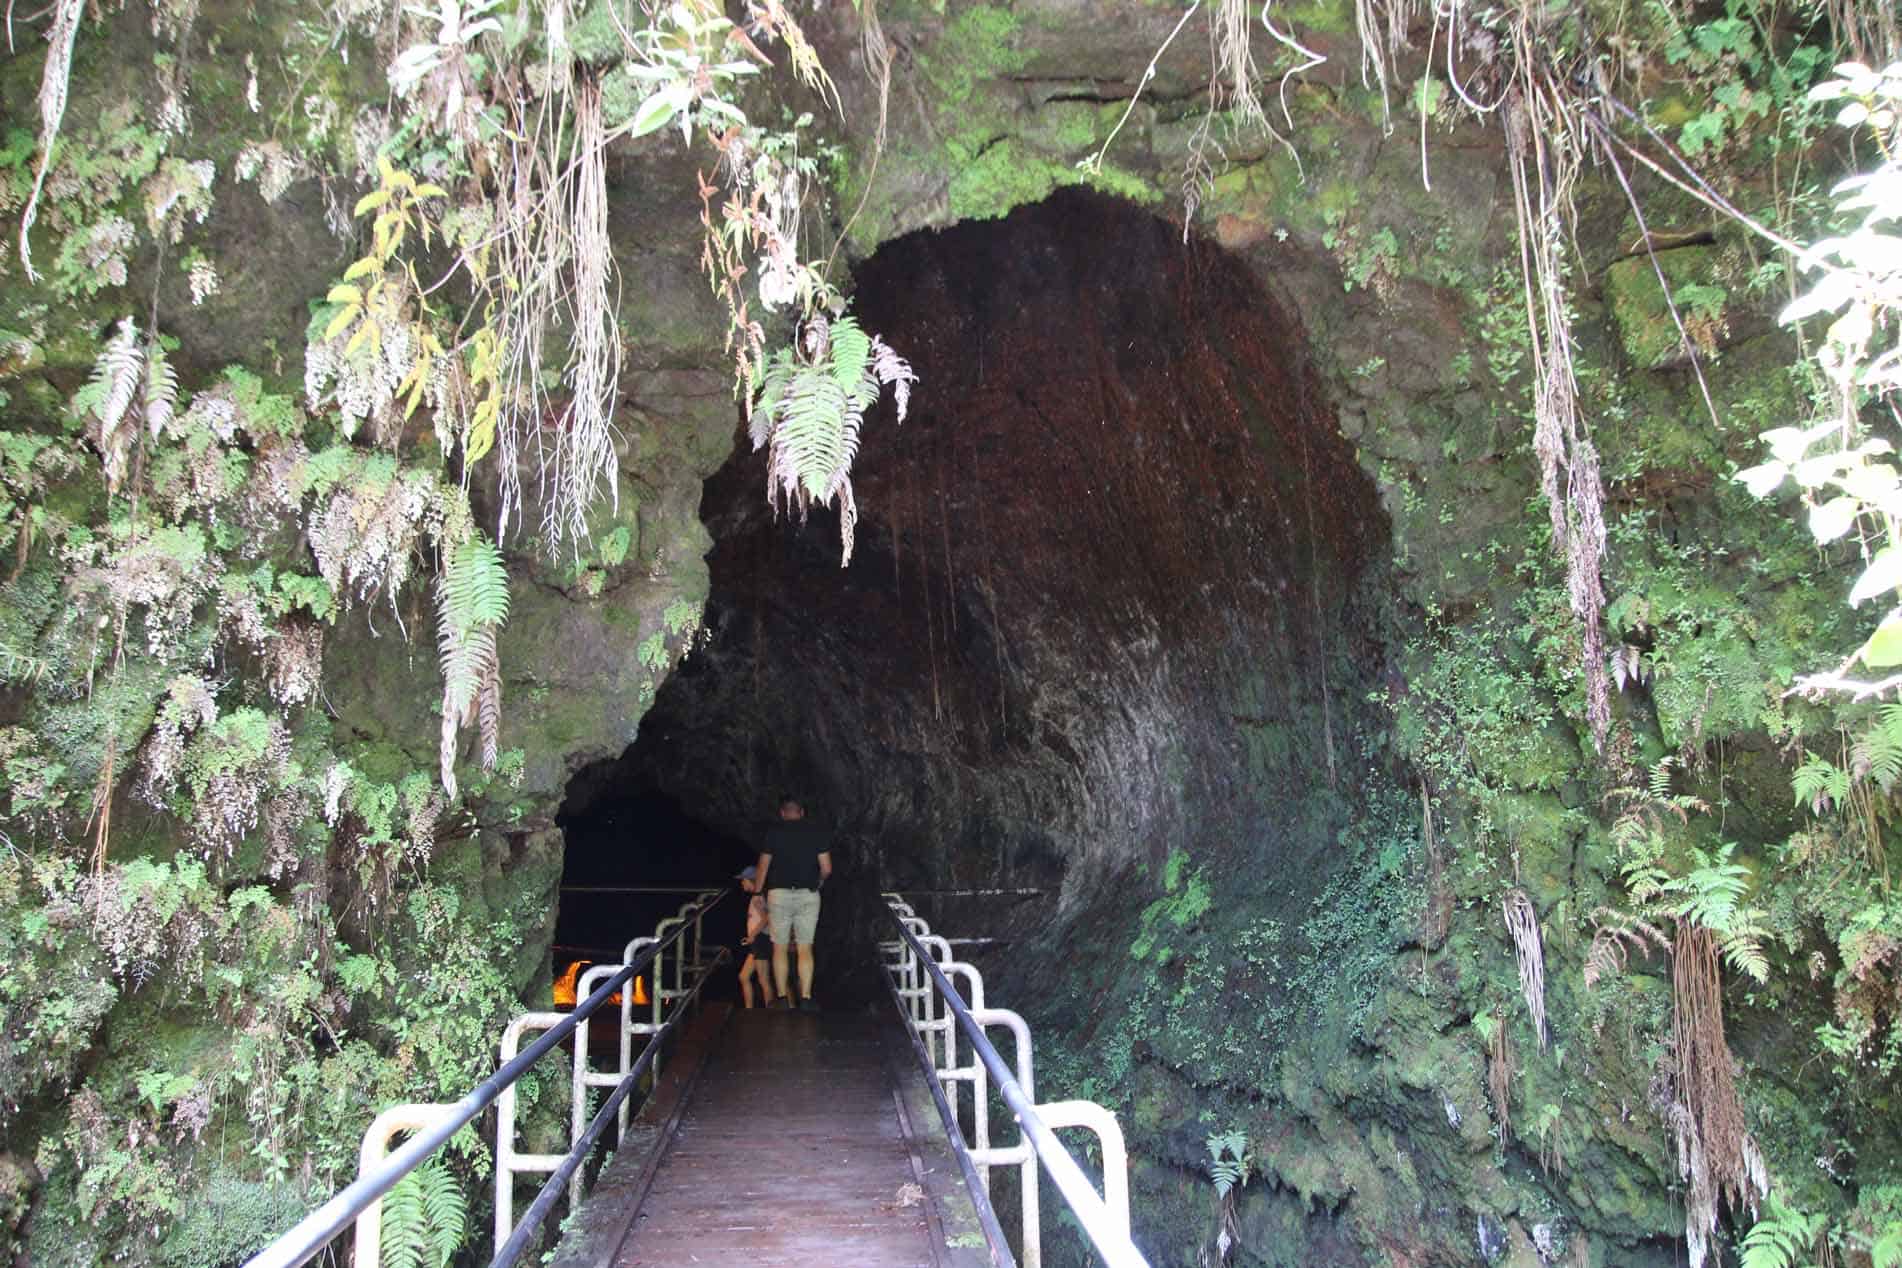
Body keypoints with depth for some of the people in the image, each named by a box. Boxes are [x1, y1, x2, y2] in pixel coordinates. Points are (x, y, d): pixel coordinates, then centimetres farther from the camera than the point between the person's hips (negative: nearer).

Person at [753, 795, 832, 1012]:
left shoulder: (774, 832, 0)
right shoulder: (817, 832, 1)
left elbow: (763, 866, 2)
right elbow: (826, 869, -1)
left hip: (779, 894, 0)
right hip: (808, 895, 1)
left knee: (779, 948, 8)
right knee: (805, 949, 4)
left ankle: (782, 997, 10)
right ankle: (806, 998, 0)